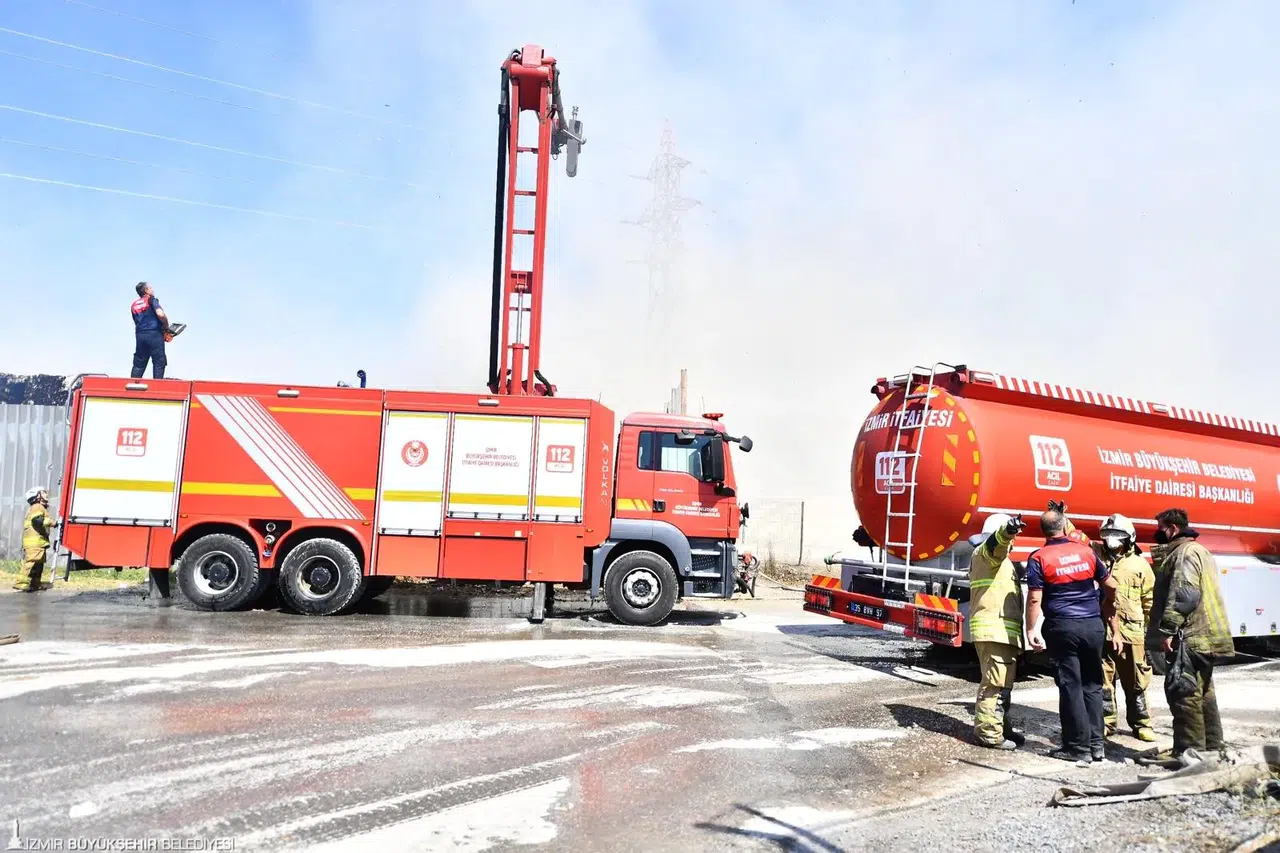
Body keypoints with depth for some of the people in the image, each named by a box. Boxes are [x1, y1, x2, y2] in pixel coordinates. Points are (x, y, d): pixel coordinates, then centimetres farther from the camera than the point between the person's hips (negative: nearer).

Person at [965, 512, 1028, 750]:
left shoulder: (996, 558, 28)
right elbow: (996, 542, -30)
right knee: (995, 682, -10)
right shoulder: (985, 552, -6)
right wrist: (1007, 530, -50)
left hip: (1000, 629, 11)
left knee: (1003, 683, 18)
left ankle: (1002, 727, 27)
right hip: (995, 629, -11)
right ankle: (988, 732, -7)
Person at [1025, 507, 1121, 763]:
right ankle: (1096, 744, 19)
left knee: (1071, 686, 2)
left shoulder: (1039, 559, -7)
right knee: (1092, 684, 14)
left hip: (1063, 628, -4)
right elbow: (1111, 586, 14)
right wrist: (1104, 607, 33)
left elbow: (1034, 599, -12)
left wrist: (1031, 629, -4)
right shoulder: (1086, 551, 5)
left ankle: (1079, 747, 7)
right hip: (1093, 625, 4)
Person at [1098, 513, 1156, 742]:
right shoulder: (1098, 557, 6)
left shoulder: (1140, 564, 3)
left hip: (1132, 633, -1)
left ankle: (1141, 723, 23)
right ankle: (1105, 722, 18)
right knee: (1103, 681, 8)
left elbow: (1150, 599, 6)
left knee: (1135, 682, 9)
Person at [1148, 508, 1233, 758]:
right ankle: (1211, 746, 25)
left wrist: (1167, 629, -24)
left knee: (1183, 694, -8)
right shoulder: (1199, 550, 22)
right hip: (1205, 638, 11)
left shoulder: (1185, 552, -13)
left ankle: (1189, 751, -5)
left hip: (1189, 638, -11)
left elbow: (1183, 595, -23)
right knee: (1202, 693, 17)